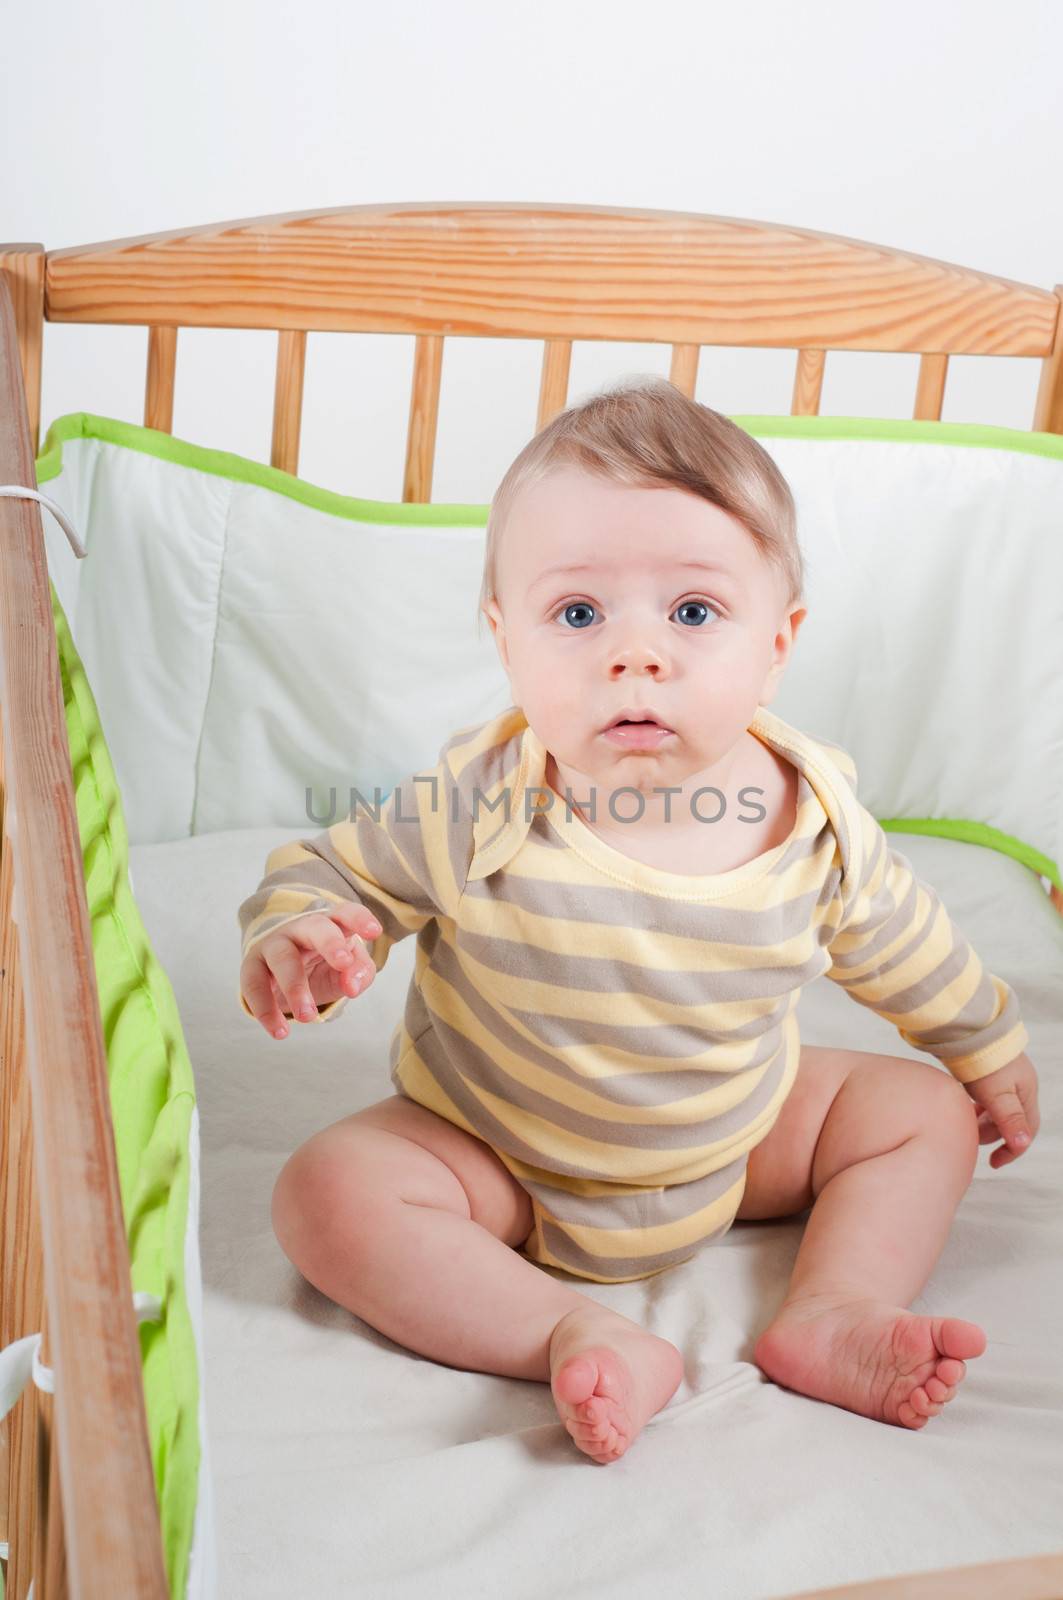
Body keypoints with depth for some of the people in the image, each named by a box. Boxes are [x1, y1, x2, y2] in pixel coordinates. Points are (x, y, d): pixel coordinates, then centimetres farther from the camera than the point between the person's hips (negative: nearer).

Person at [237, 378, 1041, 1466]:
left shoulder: (817, 821, -18)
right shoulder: (475, 809, -28)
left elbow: (901, 944, 3)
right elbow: (334, 871, -13)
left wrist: (989, 1050, 17)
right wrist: (296, 935, -36)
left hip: (734, 1145, 3)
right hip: (496, 1161, -2)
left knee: (924, 1113, -2)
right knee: (330, 1194, -26)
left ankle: (831, 1315, -11)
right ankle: (579, 1335, -26)